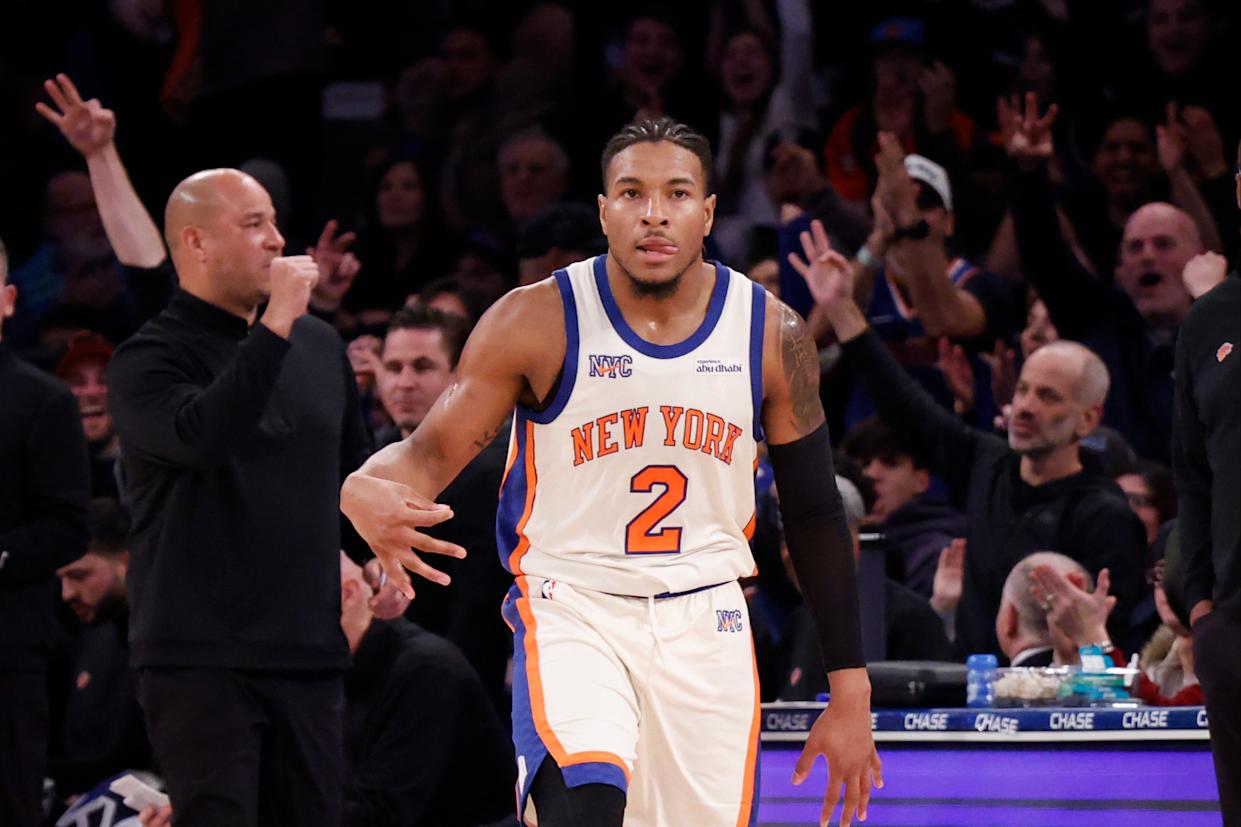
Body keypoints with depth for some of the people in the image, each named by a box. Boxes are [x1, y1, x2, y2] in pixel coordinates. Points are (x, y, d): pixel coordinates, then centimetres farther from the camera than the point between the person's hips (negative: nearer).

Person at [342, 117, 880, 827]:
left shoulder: (772, 335, 0)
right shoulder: (538, 322, -7)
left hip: (705, 618, 3)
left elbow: (816, 517, 7)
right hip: (570, 608, -3)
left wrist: (851, 693, 6)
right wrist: (369, 491, -32)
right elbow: (434, 454, -6)